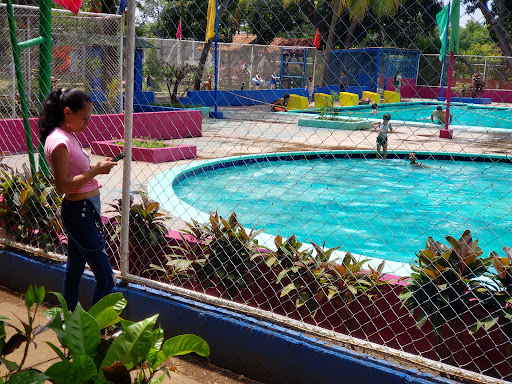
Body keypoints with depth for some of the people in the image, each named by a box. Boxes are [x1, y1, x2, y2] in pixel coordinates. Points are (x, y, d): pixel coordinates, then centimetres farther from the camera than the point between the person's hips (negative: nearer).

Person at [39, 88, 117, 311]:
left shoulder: (69, 136, 10)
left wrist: (95, 167, 3)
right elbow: (62, 186, -24)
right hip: (79, 212, -10)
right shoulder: (59, 141, -20)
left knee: (75, 269, 20)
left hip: (81, 210, 10)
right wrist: (95, 170, -21)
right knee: (106, 278, -6)